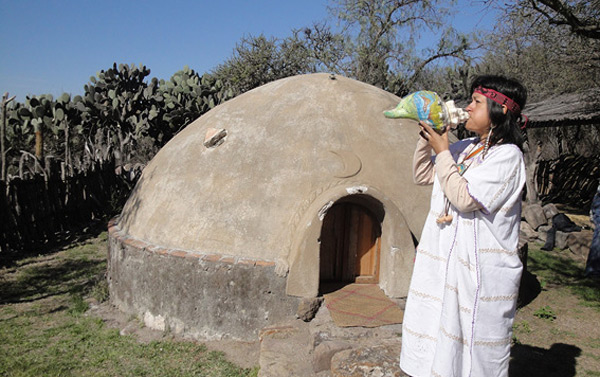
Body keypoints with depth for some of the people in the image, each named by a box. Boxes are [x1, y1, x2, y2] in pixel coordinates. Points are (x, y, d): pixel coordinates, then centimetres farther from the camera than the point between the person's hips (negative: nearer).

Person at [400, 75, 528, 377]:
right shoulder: (464, 148, 11)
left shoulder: (507, 154, -12)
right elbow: (422, 176, 19)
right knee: (437, 334, 16)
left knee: (475, 343, 4)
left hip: (480, 268, -8)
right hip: (446, 260, 8)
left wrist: (442, 152, -13)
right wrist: (427, 139, 5)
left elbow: (465, 199, -21)